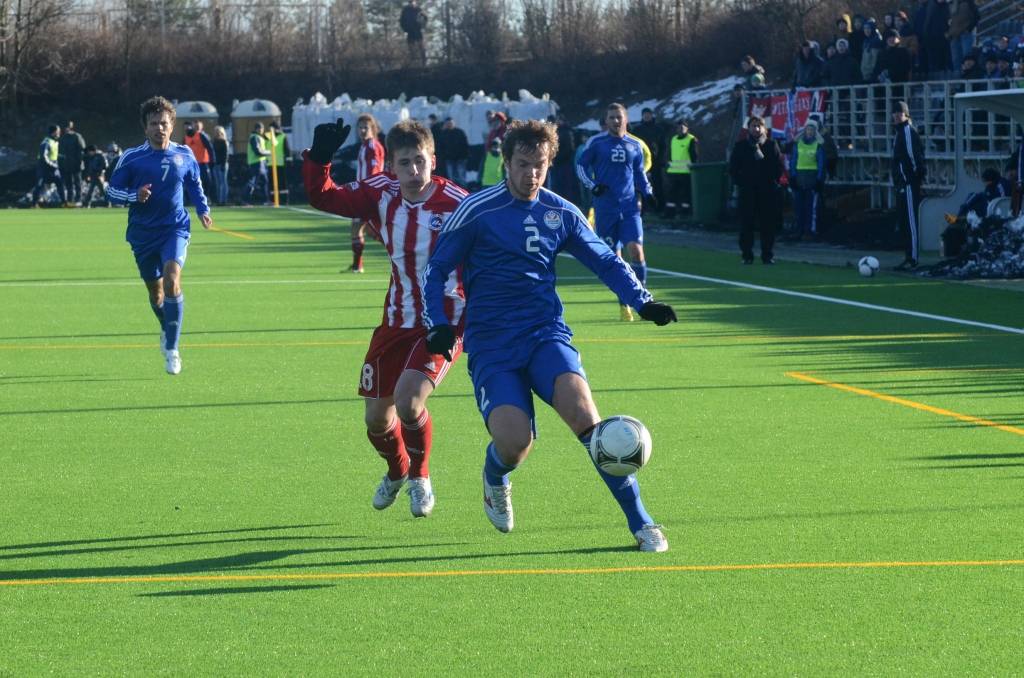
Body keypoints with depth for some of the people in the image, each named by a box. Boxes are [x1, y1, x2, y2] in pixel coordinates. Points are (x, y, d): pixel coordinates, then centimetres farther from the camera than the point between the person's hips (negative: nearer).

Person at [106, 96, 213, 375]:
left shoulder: (184, 155, 1)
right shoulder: (131, 158, -5)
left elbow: (194, 184, 19)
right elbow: (111, 191, -1)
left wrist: (203, 209, 5)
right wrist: (134, 195, -19)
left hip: (175, 229, -1)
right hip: (143, 233, 1)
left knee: (172, 279, -23)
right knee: (155, 290, 11)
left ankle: (171, 349, -17)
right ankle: (166, 329, 45)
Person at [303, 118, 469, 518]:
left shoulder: (457, 204, -17)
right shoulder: (381, 194, -3)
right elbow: (323, 198, 2)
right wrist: (318, 159, -15)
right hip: (397, 322, 5)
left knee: (408, 402, -24)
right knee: (377, 420, 10)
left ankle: (420, 477, 6)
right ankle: (397, 471, 45)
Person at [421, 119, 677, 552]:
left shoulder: (561, 213, 8)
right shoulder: (476, 211, -3)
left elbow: (606, 262, 18)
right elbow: (437, 270, 4)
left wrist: (642, 301, 3)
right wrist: (438, 325, -9)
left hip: (546, 334, 2)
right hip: (491, 345, -2)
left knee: (582, 412, -25)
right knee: (514, 442, -22)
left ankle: (640, 521, -17)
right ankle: (495, 479, 19)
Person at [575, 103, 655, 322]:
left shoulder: (635, 145, 10)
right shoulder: (596, 142, 1)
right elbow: (580, 165, 5)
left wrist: (648, 193, 6)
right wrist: (592, 186, -10)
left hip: (630, 207, 1)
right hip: (605, 208, -1)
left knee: (636, 251, -13)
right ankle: (624, 303, 14)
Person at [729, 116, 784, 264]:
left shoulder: (771, 145, 7)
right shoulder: (741, 146, 7)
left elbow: (779, 167, 7)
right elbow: (733, 168, 8)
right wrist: (740, 182, -1)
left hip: (768, 191, 0)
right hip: (747, 191, 0)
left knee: (768, 224, -1)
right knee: (746, 224, -1)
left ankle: (768, 255, 5)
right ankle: (747, 255, 4)